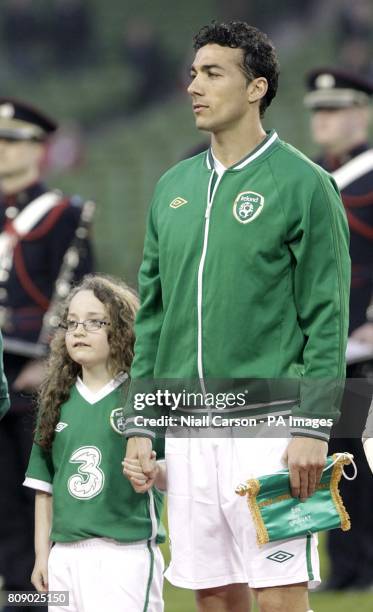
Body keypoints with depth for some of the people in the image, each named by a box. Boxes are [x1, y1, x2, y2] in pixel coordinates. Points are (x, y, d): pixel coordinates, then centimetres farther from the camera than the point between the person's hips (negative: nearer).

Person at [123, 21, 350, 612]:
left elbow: (326, 318, -6)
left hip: (268, 423, -6)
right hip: (188, 427, 6)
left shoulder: (302, 183, -3)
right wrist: (141, 425, 11)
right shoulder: (174, 187, 14)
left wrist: (314, 427, -13)